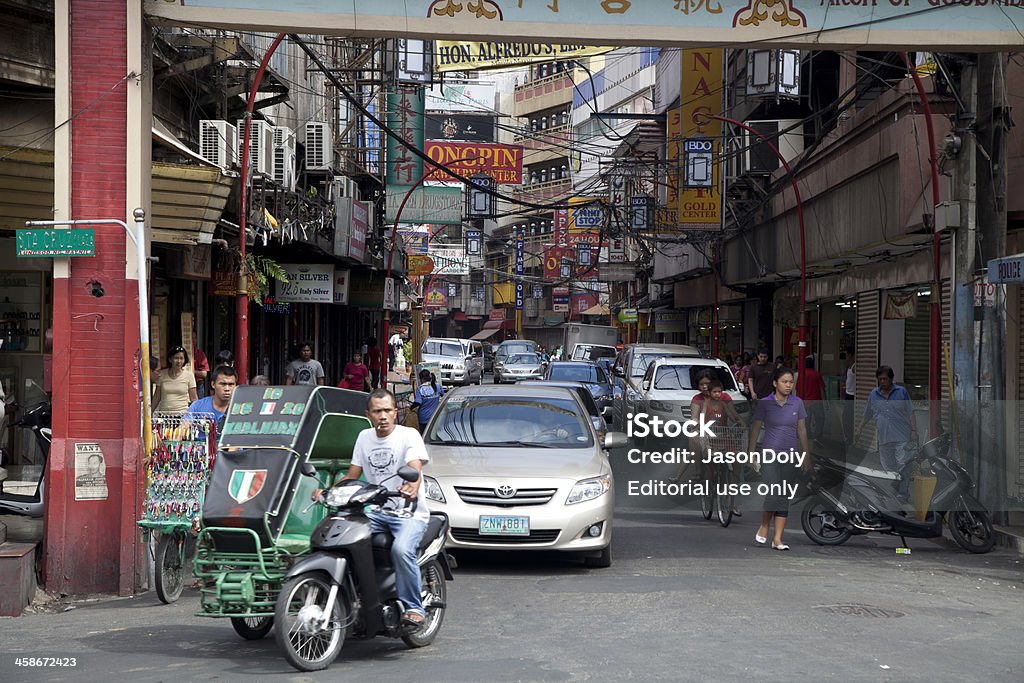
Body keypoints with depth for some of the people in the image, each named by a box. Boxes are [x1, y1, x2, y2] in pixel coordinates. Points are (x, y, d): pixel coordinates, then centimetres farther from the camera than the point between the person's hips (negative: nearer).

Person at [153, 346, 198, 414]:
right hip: (164, 413, 1)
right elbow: (157, 397, 15)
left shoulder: (189, 376, 3)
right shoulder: (162, 375, 7)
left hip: (182, 413, -1)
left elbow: (194, 399, 5)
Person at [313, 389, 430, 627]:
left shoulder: (408, 435, -3)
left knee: (401, 548, -34)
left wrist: (412, 487, -41)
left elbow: (415, 470, -18)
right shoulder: (364, 437, 15)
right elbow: (352, 475, 17)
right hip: (376, 512, 6)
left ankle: (414, 607, -19)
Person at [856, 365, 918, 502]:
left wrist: (914, 431, -5)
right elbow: (867, 415, 21)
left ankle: (903, 496, -6)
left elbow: (910, 413, 3)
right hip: (884, 438, 3)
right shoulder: (873, 394, 11)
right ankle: (891, 495, 13)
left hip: (902, 437, -3)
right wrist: (859, 431, 24)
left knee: (903, 466, -9)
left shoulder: (902, 392, 4)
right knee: (888, 468, 5)